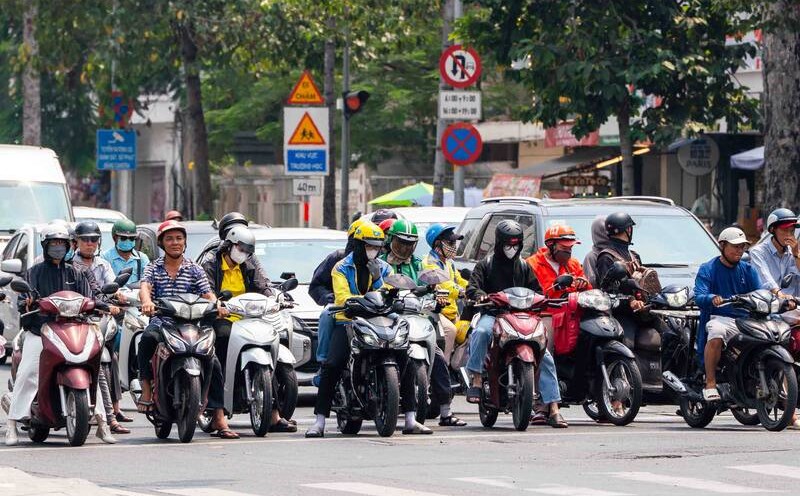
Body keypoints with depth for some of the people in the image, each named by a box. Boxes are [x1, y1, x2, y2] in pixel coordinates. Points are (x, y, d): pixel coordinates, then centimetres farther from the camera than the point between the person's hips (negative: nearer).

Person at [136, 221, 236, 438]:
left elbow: (207, 293, 1)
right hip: (160, 322, -1)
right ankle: (146, 390, -29)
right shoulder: (153, 268, 12)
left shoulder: (194, 270, 14)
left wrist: (217, 305, -23)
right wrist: (146, 301, -32)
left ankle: (219, 418, -14)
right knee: (148, 338, -37)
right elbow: (144, 286, -8)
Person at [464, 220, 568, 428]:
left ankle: (553, 410, -11)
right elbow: (472, 286, -2)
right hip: (493, 314, -3)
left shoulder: (524, 268, 20)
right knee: (481, 332, -41)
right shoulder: (486, 265, 10)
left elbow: (537, 290, 19)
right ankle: (476, 381, -34)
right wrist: (480, 295, -26)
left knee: (545, 357, -12)